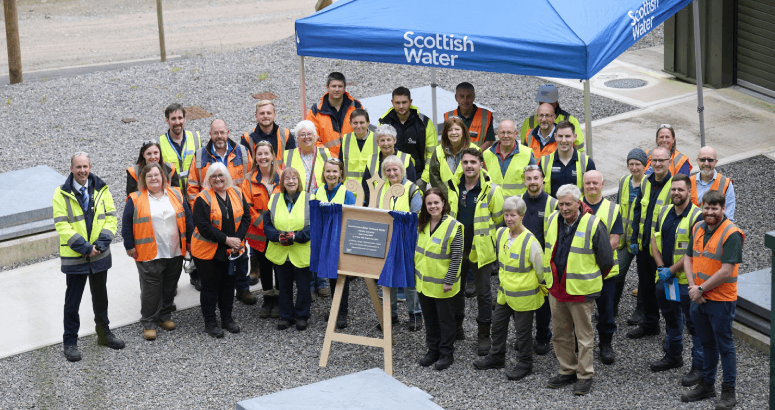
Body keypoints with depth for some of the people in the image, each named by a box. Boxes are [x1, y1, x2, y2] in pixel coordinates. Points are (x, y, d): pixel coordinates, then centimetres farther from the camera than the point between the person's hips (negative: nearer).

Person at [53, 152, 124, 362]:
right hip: (74, 256, -3)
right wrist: (85, 247, -18)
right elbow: (62, 226, -13)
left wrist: (101, 244, -13)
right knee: (72, 300, 4)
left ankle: (104, 333, 35)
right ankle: (70, 342, 14)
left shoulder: (101, 190, 0)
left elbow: (111, 218, 1)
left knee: (100, 296, 18)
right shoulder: (62, 194, -9)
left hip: (100, 255, 3)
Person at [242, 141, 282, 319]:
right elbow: (248, 208, -3)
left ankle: (279, 300, 17)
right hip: (259, 234, 1)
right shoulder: (250, 181, 1)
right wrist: (263, 224, -14)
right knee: (264, 266, 11)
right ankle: (268, 299, 24)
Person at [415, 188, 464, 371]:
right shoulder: (421, 224, 3)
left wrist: (449, 281, -16)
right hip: (423, 280, 6)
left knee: (445, 318, 7)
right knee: (429, 317, 16)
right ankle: (433, 350, 30)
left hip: (441, 283, -6)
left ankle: (447, 354, 18)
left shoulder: (453, 227, -16)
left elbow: (456, 257, -15)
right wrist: (414, 274, 11)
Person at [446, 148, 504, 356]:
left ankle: (484, 335, 15)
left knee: (483, 292, 4)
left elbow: (499, 218, 0)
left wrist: (484, 236, 3)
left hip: (481, 249, -4)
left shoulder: (491, 190, -10)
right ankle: (456, 328, 31)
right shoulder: (452, 187, 0)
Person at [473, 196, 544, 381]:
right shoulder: (501, 234, -3)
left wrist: (540, 287, -1)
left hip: (523, 294, -7)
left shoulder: (530, 241, -23)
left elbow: (541, 270, -12)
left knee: (522, 330, 6)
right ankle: (496, 357, 38)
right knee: (498, 323, 20)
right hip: (505, 291, 7)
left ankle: (524, 364, 24)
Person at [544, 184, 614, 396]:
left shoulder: (593, 225, -15)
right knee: (560, 334, 15)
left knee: (584, 336, 3)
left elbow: (606, 261, -6)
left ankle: (585, 376, 14)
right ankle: (567, 371, 28)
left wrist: (592, 280, 5)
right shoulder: (553, 220, 2)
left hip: (581, 290, -6)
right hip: (556, 288, 6)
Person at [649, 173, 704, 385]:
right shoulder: (665, 212, 8)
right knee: (671, 318, 21)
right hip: (664, 278, 7)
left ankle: (699, 367, 5)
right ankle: (673, 357, 38)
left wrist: (671, 270, -16)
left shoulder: (696, 216, -15)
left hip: (686, 279, -7)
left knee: (693, 323, -2)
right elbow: (655, 240, 12)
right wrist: (661, 267, -2)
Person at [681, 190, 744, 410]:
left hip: (721, 300, -7)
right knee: (707, 343, 19)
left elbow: (726, 272, -21)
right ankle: (707, 385, 31)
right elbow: (688, 259, 10)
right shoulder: (698, 228, 6)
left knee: (725, 345, 3)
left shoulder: (731, 234, -17)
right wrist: (692, 286, -6)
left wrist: (701, 289, -16)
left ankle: (729, 392, 12)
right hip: (699, 299, 7)